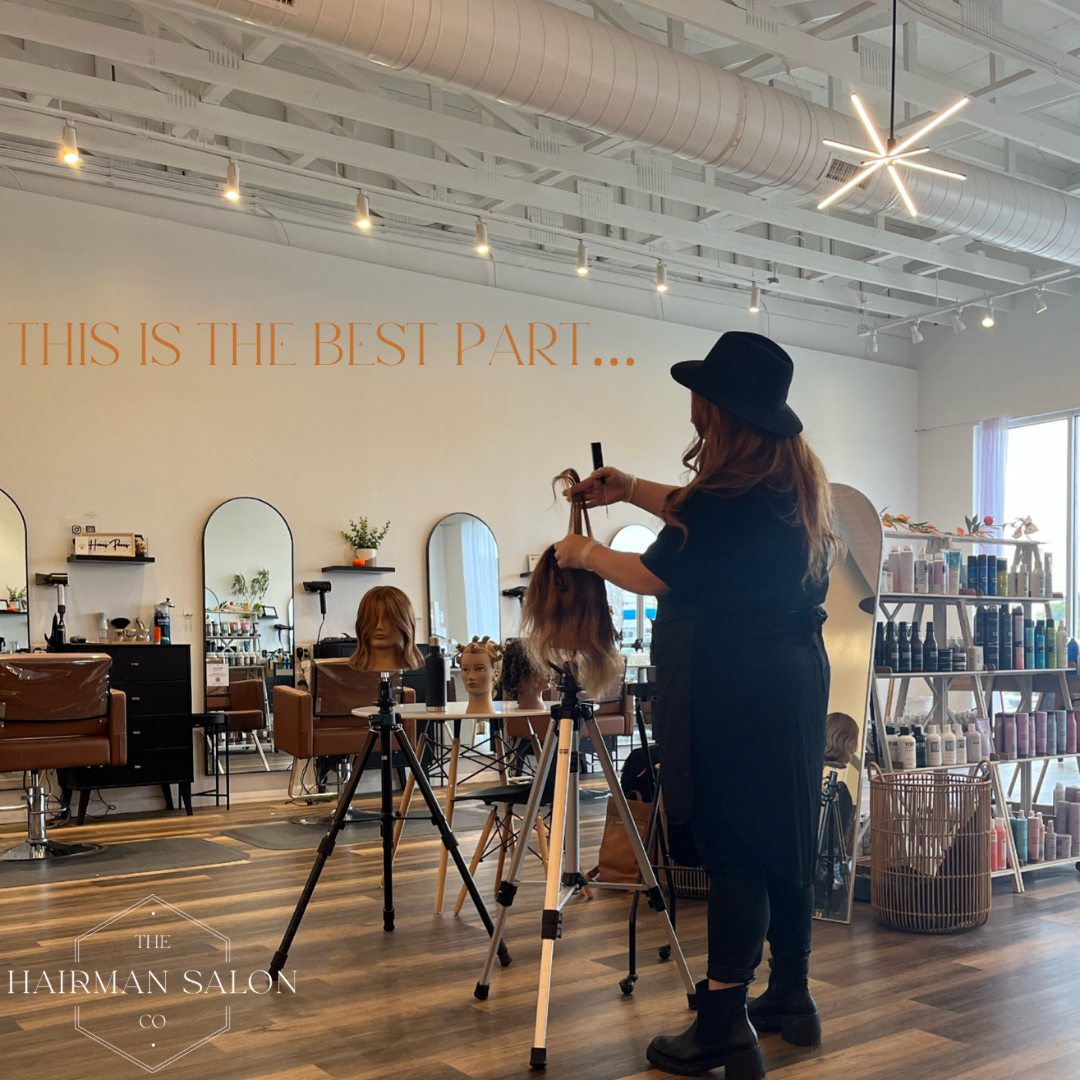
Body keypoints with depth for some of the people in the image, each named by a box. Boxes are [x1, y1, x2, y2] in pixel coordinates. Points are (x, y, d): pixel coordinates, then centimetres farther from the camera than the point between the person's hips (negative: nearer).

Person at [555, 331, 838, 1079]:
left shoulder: (734, 493, -18)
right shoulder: (797, 476, 9)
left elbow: (654, 575, -8)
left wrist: (586, 554, 8)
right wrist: (633, 490, 21)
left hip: (733, 693, -9)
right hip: (794, 679, 9)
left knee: (732, 849, -5)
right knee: (783, 838, 16)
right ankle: (792, 999, 28)